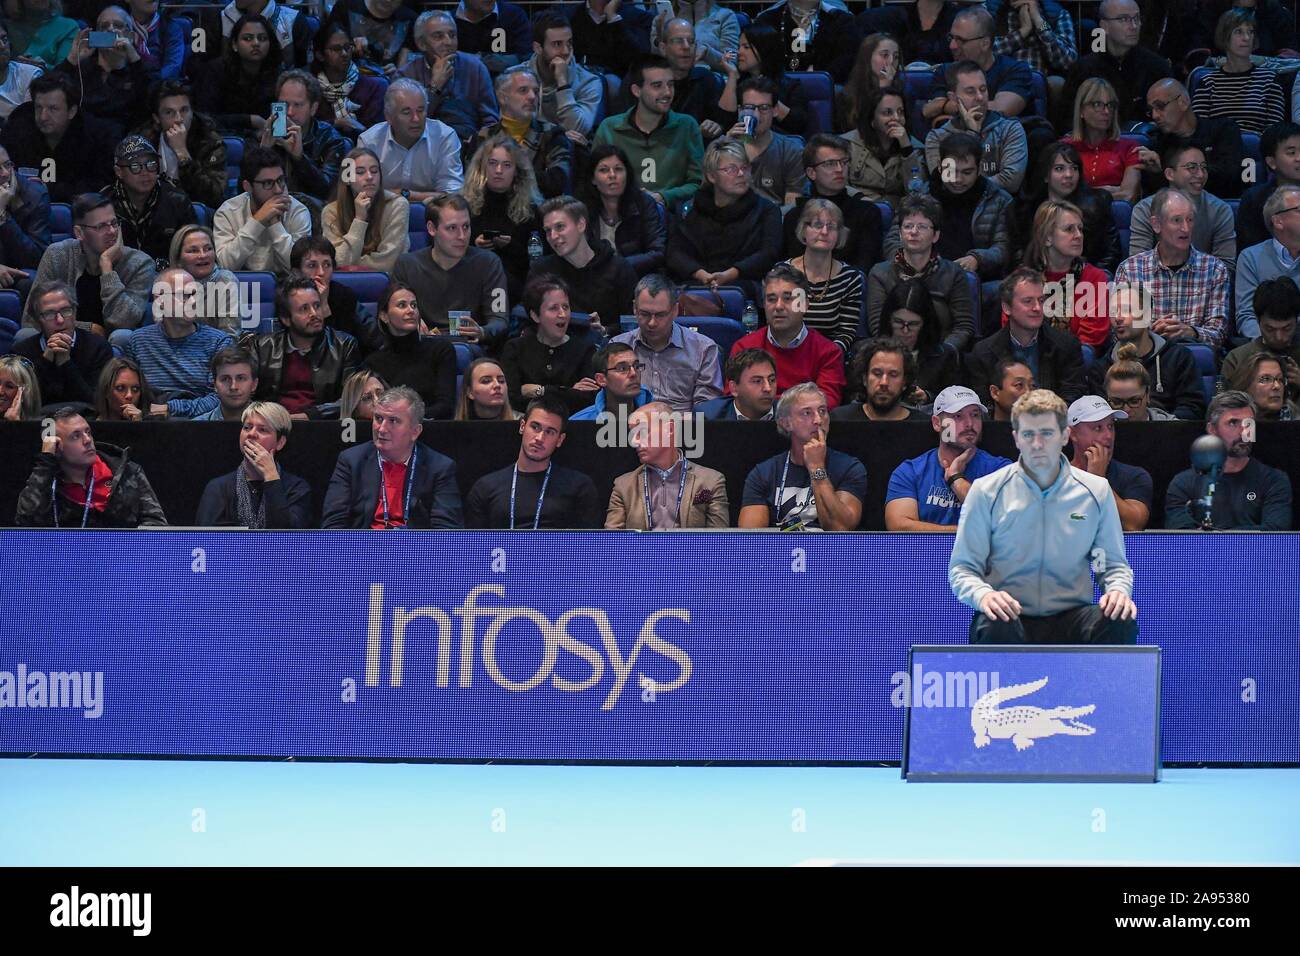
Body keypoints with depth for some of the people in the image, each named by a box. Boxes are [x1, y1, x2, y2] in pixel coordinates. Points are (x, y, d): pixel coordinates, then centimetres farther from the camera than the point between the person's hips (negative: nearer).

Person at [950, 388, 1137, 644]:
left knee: (1121, 623, -29)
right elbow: (961, 569, 4)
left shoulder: (1096, 491, 11)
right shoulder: (986, 491, 5)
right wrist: (983, 595, -19)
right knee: (994, 628, -38)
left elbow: (1115, 565, 17)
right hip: (1009, 616, -2)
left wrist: (1118, 590, -7)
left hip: (1071, 618, 2)